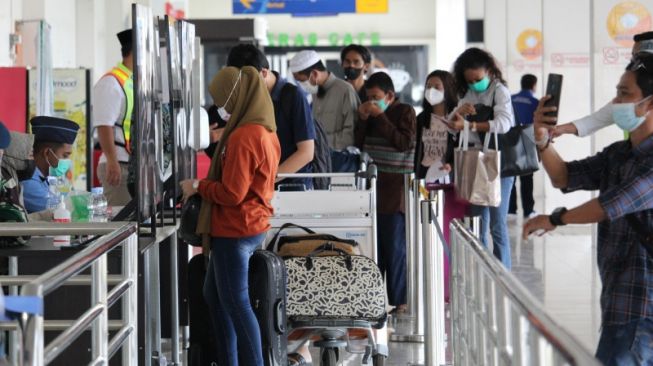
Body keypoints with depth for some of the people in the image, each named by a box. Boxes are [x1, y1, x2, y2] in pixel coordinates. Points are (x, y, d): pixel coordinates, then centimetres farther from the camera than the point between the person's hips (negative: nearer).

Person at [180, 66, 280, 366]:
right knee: (214, 295, 18)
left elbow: (231, 194, -22)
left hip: (234, 231, -10)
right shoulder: (265, 131, 9)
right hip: (252, 226, 10)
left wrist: (197, 186, -7)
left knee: (236, 304, -2)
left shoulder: (243, 136, -21)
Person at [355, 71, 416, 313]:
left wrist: (381, 118, -14)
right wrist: (363, 119, 0)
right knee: (373, 244, 6)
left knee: (395, 245, -5)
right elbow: (359, 144, 13)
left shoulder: (405, 112, -1)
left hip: (395, 185, -6)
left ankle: (399, 300, 0)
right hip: (373, 184, 6)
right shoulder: (371, 115, 15)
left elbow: (404, 143, -14)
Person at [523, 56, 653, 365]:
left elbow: (622, 200, -24)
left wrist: (555, 219, -11)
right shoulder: (617, 155, 11)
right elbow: (564, 178, 19)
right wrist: (543, 142, -1)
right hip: (619, 300, 8)